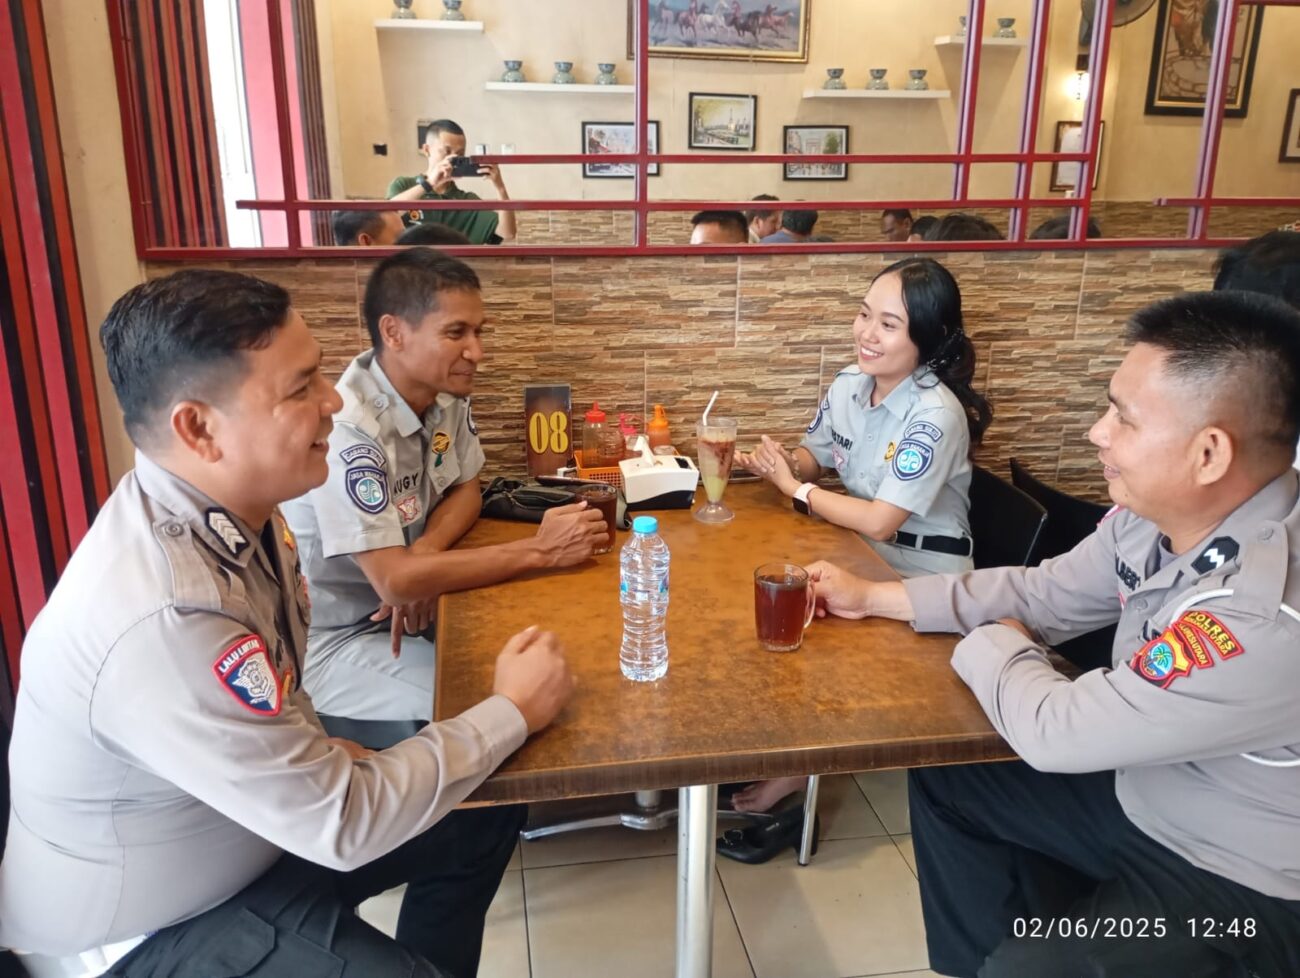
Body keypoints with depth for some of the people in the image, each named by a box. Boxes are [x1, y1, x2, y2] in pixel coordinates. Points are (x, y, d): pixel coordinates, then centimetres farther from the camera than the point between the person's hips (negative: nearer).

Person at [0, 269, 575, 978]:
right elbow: (342, 823, -28)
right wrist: (513, 712, -19)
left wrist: (315, 752, -5)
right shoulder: (163, 619, -36)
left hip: (254, 809, 8)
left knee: (482, 817, 10)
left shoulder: (227, 506, -10)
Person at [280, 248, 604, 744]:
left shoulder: (446, 391, -6)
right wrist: (541, 550, -27)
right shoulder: (348, 429, -31)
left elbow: (466, 489, 6)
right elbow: (394, 580, -32)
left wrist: (423, 560, -17)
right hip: (334, 642, -7)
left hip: (406, 609, 7)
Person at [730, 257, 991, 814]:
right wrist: (774, 464, -13)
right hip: (861, 556, 7)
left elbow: (878, 522, -28)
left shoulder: (935, 417, -25)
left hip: (920, 579, -7)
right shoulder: (848, 386, -2)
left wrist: (794, 488, -16)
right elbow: (814, 460, 10)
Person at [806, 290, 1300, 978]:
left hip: (1241, 886, -8)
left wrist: (994, 648, -10)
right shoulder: (1156, 514, -12)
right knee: (946, 778, 13)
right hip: (1146, 798, 8)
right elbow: (1043, 594, 3)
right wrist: (871, 597, 2)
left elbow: (1056, 732, -31)